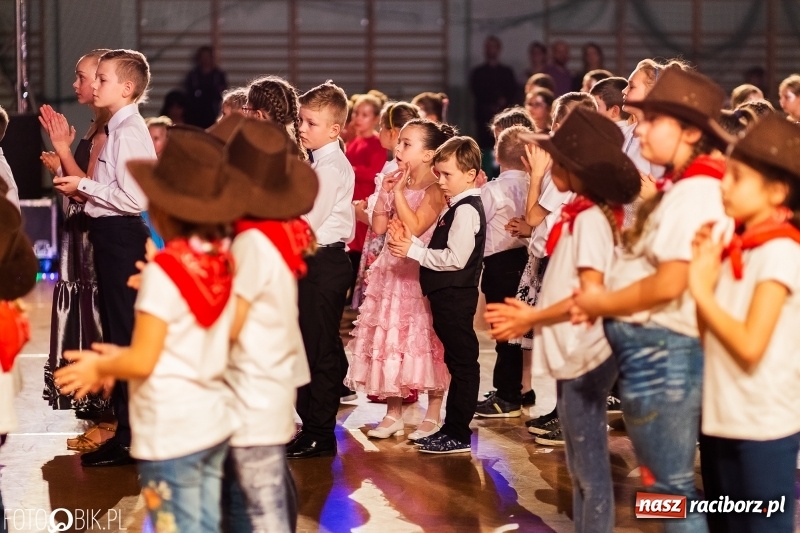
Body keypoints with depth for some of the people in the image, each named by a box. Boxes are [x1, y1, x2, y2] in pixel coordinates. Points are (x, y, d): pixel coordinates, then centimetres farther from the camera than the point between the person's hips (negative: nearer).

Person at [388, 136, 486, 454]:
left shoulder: (467, 210, -16)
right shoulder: (457, 208, 16)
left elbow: (455, 258, -24)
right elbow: (441, 253, 15)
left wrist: (414, 251, -18)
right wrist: (411, 242, 2)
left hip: (456, 296, -11)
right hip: (448, 296, 11)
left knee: (462, 362, -5)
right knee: (457, 362, 15)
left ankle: (458, 435, -3)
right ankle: (452, 428, 22)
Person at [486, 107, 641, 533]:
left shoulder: (590, 219, -16)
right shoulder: (582, 215, 9)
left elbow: (590, 295, -22)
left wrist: (531, 318, -15)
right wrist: (531, 315, 5)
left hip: (585, 358, -10)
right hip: (573, 355, 10)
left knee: (590, 468, -3)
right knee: (580, 467, 16)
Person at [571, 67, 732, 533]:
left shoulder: (696, 193, -17)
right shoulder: (681, 189, 15)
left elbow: (669, 284, -23)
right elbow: (652, 270, 11)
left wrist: (601, 305, -10)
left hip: (661, 352, -10)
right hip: (651, 349, 10)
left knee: (671, 488, -3)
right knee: (673, 484, 15)